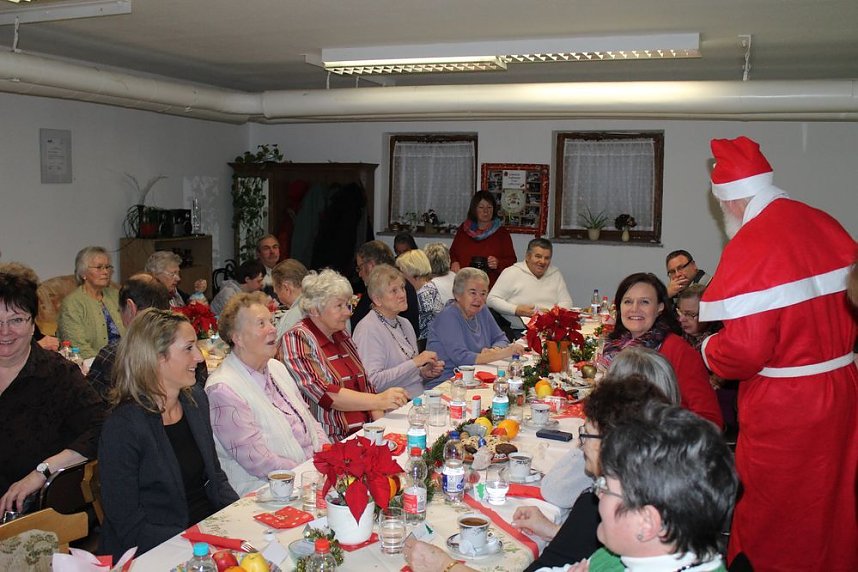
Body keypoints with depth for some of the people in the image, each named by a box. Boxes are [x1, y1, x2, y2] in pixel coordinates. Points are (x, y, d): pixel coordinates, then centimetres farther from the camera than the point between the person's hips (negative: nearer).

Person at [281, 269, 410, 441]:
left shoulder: (342, 336, 16)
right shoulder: (297, 339, -7)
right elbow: (326, 394, -17)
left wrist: (380, 422, 0)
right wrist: (378, 401, -19)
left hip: (364, 433, 7)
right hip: (330, 442, -7)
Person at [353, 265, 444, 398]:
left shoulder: (404, 323, 16)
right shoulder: (368, 329, -11)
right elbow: (373, 381, -21)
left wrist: (423, 372, 5)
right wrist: (415, 363, -18)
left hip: (418, 399, 8)